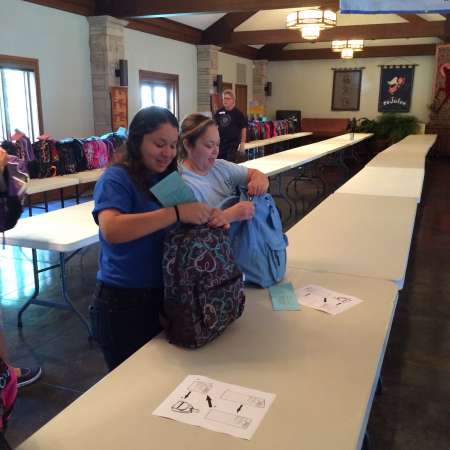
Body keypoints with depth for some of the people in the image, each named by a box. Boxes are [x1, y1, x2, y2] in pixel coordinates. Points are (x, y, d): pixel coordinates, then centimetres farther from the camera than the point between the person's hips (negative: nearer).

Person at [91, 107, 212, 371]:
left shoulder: (170, 179, 6)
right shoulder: (117, 179, -14)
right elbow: (111, 230, -32)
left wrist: (210, 219, -15)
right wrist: (176, 213, -36)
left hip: (168, 296, 6)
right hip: (124, 302, -6)